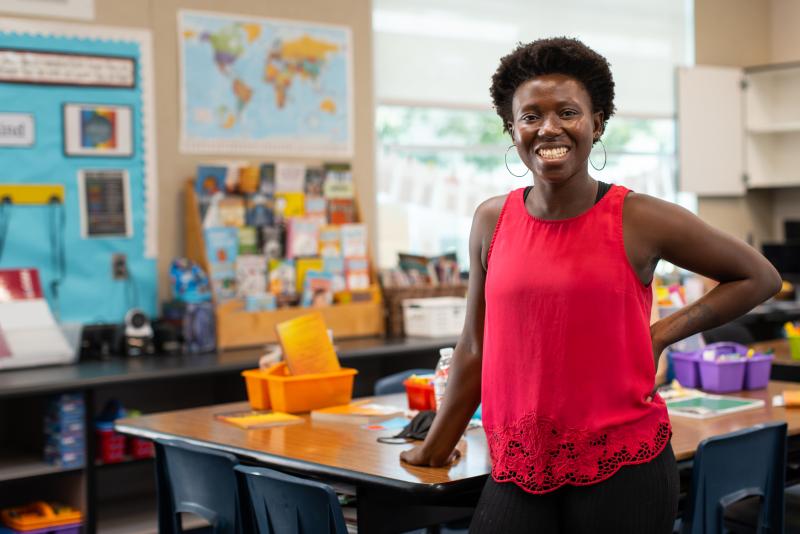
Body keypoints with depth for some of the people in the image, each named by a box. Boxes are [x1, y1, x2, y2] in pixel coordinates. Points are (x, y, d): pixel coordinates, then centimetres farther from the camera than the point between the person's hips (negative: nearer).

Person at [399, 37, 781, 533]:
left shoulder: (641, 221, -6)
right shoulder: (492, 221, 2)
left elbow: (760, 277, 5)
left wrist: (662, 334, -4)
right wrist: (436, 446, 17)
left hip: (623, 468, -2)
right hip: (519, 470, 3)